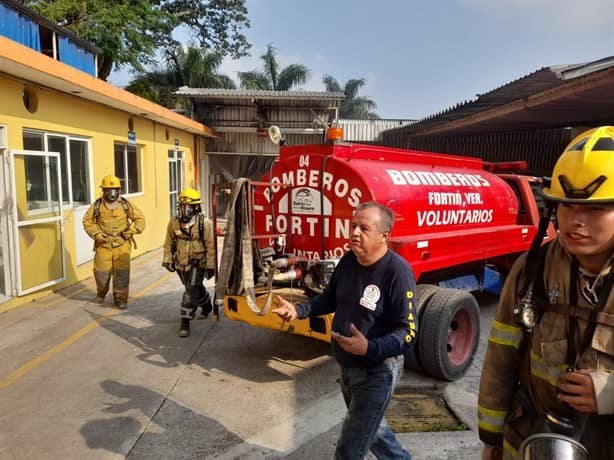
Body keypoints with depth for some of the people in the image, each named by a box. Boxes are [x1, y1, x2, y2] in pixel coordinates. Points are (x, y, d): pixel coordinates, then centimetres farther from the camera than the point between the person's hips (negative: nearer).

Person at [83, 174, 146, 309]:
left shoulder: (126, 204, 0)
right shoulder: (97, 205, 0)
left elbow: (140, 218, 5)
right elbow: (87, 220, 7)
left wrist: (131, 230, -9)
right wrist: (95, 234, -7)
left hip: (122, 244, 0)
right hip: (103, 244, 1)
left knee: (122, 272, -2)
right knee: (101, 271, 7)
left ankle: (120, 298, 13)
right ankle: (101, 294, 35)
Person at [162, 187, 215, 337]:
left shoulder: (205, 223, -15)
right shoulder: (174, 222, -2)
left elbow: (211, 246, -13)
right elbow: (169, 243, 8)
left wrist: (211, 266, -13)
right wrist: (168, 259, 5)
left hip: (197, 264, -5)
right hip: (181, 263, 5)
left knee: (191, 291, -13)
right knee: (196, 288, 21)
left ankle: (185, 322, -7)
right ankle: (207, 306, 48)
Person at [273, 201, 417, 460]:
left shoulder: (397, 272, -26)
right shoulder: (348, 261, -2)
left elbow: (408, 332, -27)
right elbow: (331, 299, 13)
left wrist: (370, 348, -42)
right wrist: (299, 310, -3)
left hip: (377, 372, -8)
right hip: (348, 367, 8)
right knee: (370, 427, 29)